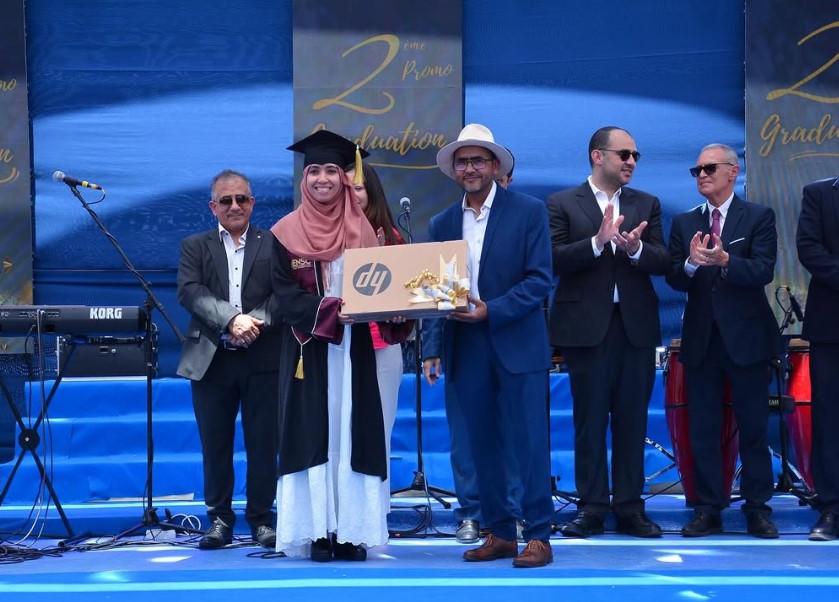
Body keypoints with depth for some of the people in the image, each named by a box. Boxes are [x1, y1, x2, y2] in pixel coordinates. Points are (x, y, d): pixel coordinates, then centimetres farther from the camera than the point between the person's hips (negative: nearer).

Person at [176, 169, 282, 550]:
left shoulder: (274, 244, 8)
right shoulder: (195, 246, 11)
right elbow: (189, 291, -4)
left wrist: (257, 321, -19)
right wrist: (231, 320, -18)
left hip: (263, 359, -1)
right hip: (212, 359, 1)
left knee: (263, 444, 2)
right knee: (215, 445, 5)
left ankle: (261, 519, 12)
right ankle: (220, 520, 13)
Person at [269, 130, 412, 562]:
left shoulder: (363, 229, 10)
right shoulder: (287, 233, 2)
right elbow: (287, 294, -5)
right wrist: (332, 310, -19)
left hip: (355, 349, 2)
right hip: (309, 349, -2)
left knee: (352, 434, -1)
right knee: (313, 435, -4)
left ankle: (351, 531, 1)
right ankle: (318, 532, -2)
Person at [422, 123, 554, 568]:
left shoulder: (528, 211, -2)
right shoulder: (442, 224, 11)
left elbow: (540, 280, -8)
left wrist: (491, 311, -17)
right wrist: (433, 348, 0)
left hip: (516, 344, -4)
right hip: (466, 348, 4)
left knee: (528, 442, -5)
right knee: (483, 444, 7)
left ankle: (538, 537, -1)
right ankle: (499, 534, 15)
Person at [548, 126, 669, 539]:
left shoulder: (647, 205, 11)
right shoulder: (562, 204, 2)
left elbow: (663, 262, 1)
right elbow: (555, 261, -9)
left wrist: (636, 249, -19)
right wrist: (597, 242, -21)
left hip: (637, 326, 3)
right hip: (586, 327, -3)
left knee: (632, 421, 5)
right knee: (590, 421, 2)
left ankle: (629, 508, 10)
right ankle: (592, 509, 7)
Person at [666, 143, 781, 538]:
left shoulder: (759, 217, 0)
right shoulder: (684, 223, 10)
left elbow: (763, 271, -12)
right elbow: (674, 280, 2)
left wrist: (725, 261, -29)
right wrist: (691, 264, -20)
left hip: (747, 338, -3)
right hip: (701, 339, 3)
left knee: (753, 428, 2)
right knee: (702, 430, 4)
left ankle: (758, 509, 10)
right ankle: (708, 510, 11)